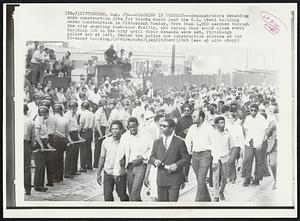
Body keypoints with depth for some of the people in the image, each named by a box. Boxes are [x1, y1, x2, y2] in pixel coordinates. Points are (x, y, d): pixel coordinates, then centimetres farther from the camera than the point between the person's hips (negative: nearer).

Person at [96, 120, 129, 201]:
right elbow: (102, 158, 8)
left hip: (121, 174, -2)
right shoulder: (106, 141, 0)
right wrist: (98, 173, 8)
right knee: (107, 196, -3)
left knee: (122, 195, 11)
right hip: (108, 173, 2)